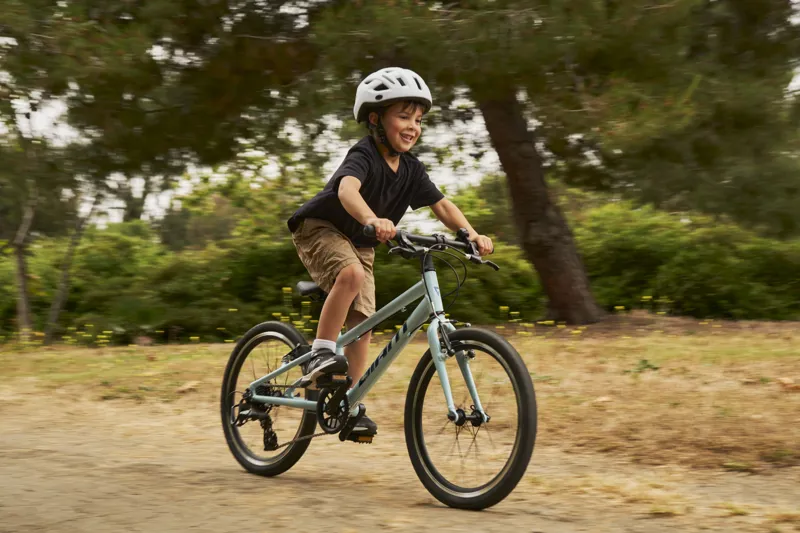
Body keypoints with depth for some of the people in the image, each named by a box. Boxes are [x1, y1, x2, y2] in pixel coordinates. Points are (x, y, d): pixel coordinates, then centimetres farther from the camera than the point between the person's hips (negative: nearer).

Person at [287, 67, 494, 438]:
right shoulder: (364, 155, -25)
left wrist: (470, 234, -27)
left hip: (360, 243, 7)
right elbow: (346, 189, -45)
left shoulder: (411, 169, -4)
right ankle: (320, 354, -28)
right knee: (351, 274, -37)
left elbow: (441, 205, -9)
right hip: (320, 228, -7)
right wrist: (371, 219, -66)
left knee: (362, 321, -2)